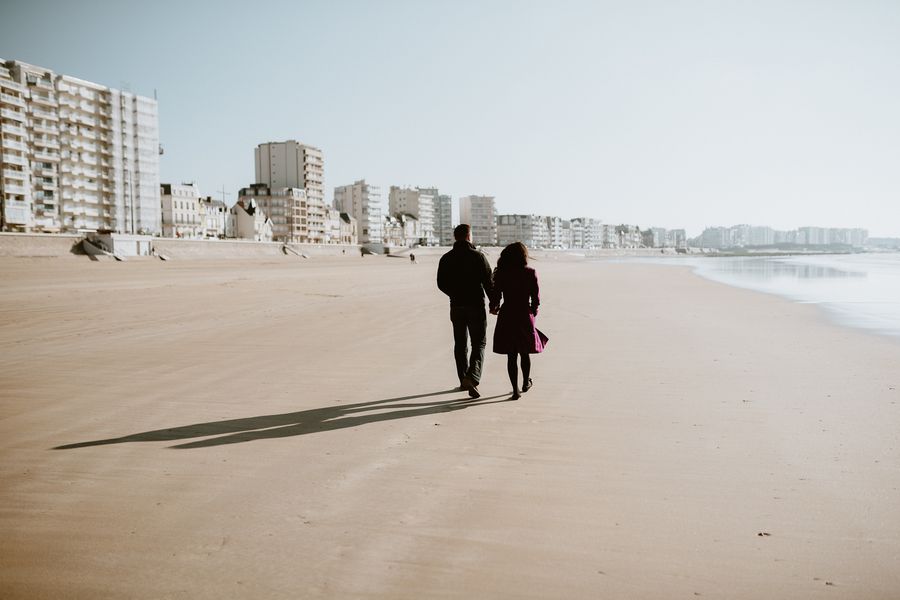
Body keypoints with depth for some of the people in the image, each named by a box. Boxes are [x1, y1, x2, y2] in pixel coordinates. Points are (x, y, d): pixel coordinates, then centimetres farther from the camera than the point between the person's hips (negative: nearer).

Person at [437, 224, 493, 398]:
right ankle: (472, 377, -18)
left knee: (460, 344, 15)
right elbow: (488, 282, -9)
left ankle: (464, 380, 20)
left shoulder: (446, 259, 2)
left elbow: (441, 284, 7)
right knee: (479, 344, 1)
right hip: (476, 306, -4)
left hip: (456, 307, 4)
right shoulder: (478, 256, -9)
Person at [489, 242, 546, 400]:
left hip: (507, 316, 0)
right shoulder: (530, 273, -7)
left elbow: (495, 295, -2)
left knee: (511, 355, 6)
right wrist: (533, 311, 16)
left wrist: (493, 308, 19)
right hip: (525, 316, 0)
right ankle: (526, 383, 36)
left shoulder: (500, 274, -5)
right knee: (525, 353, 19)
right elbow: (536, 297, -3)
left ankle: (515, 390, 4)